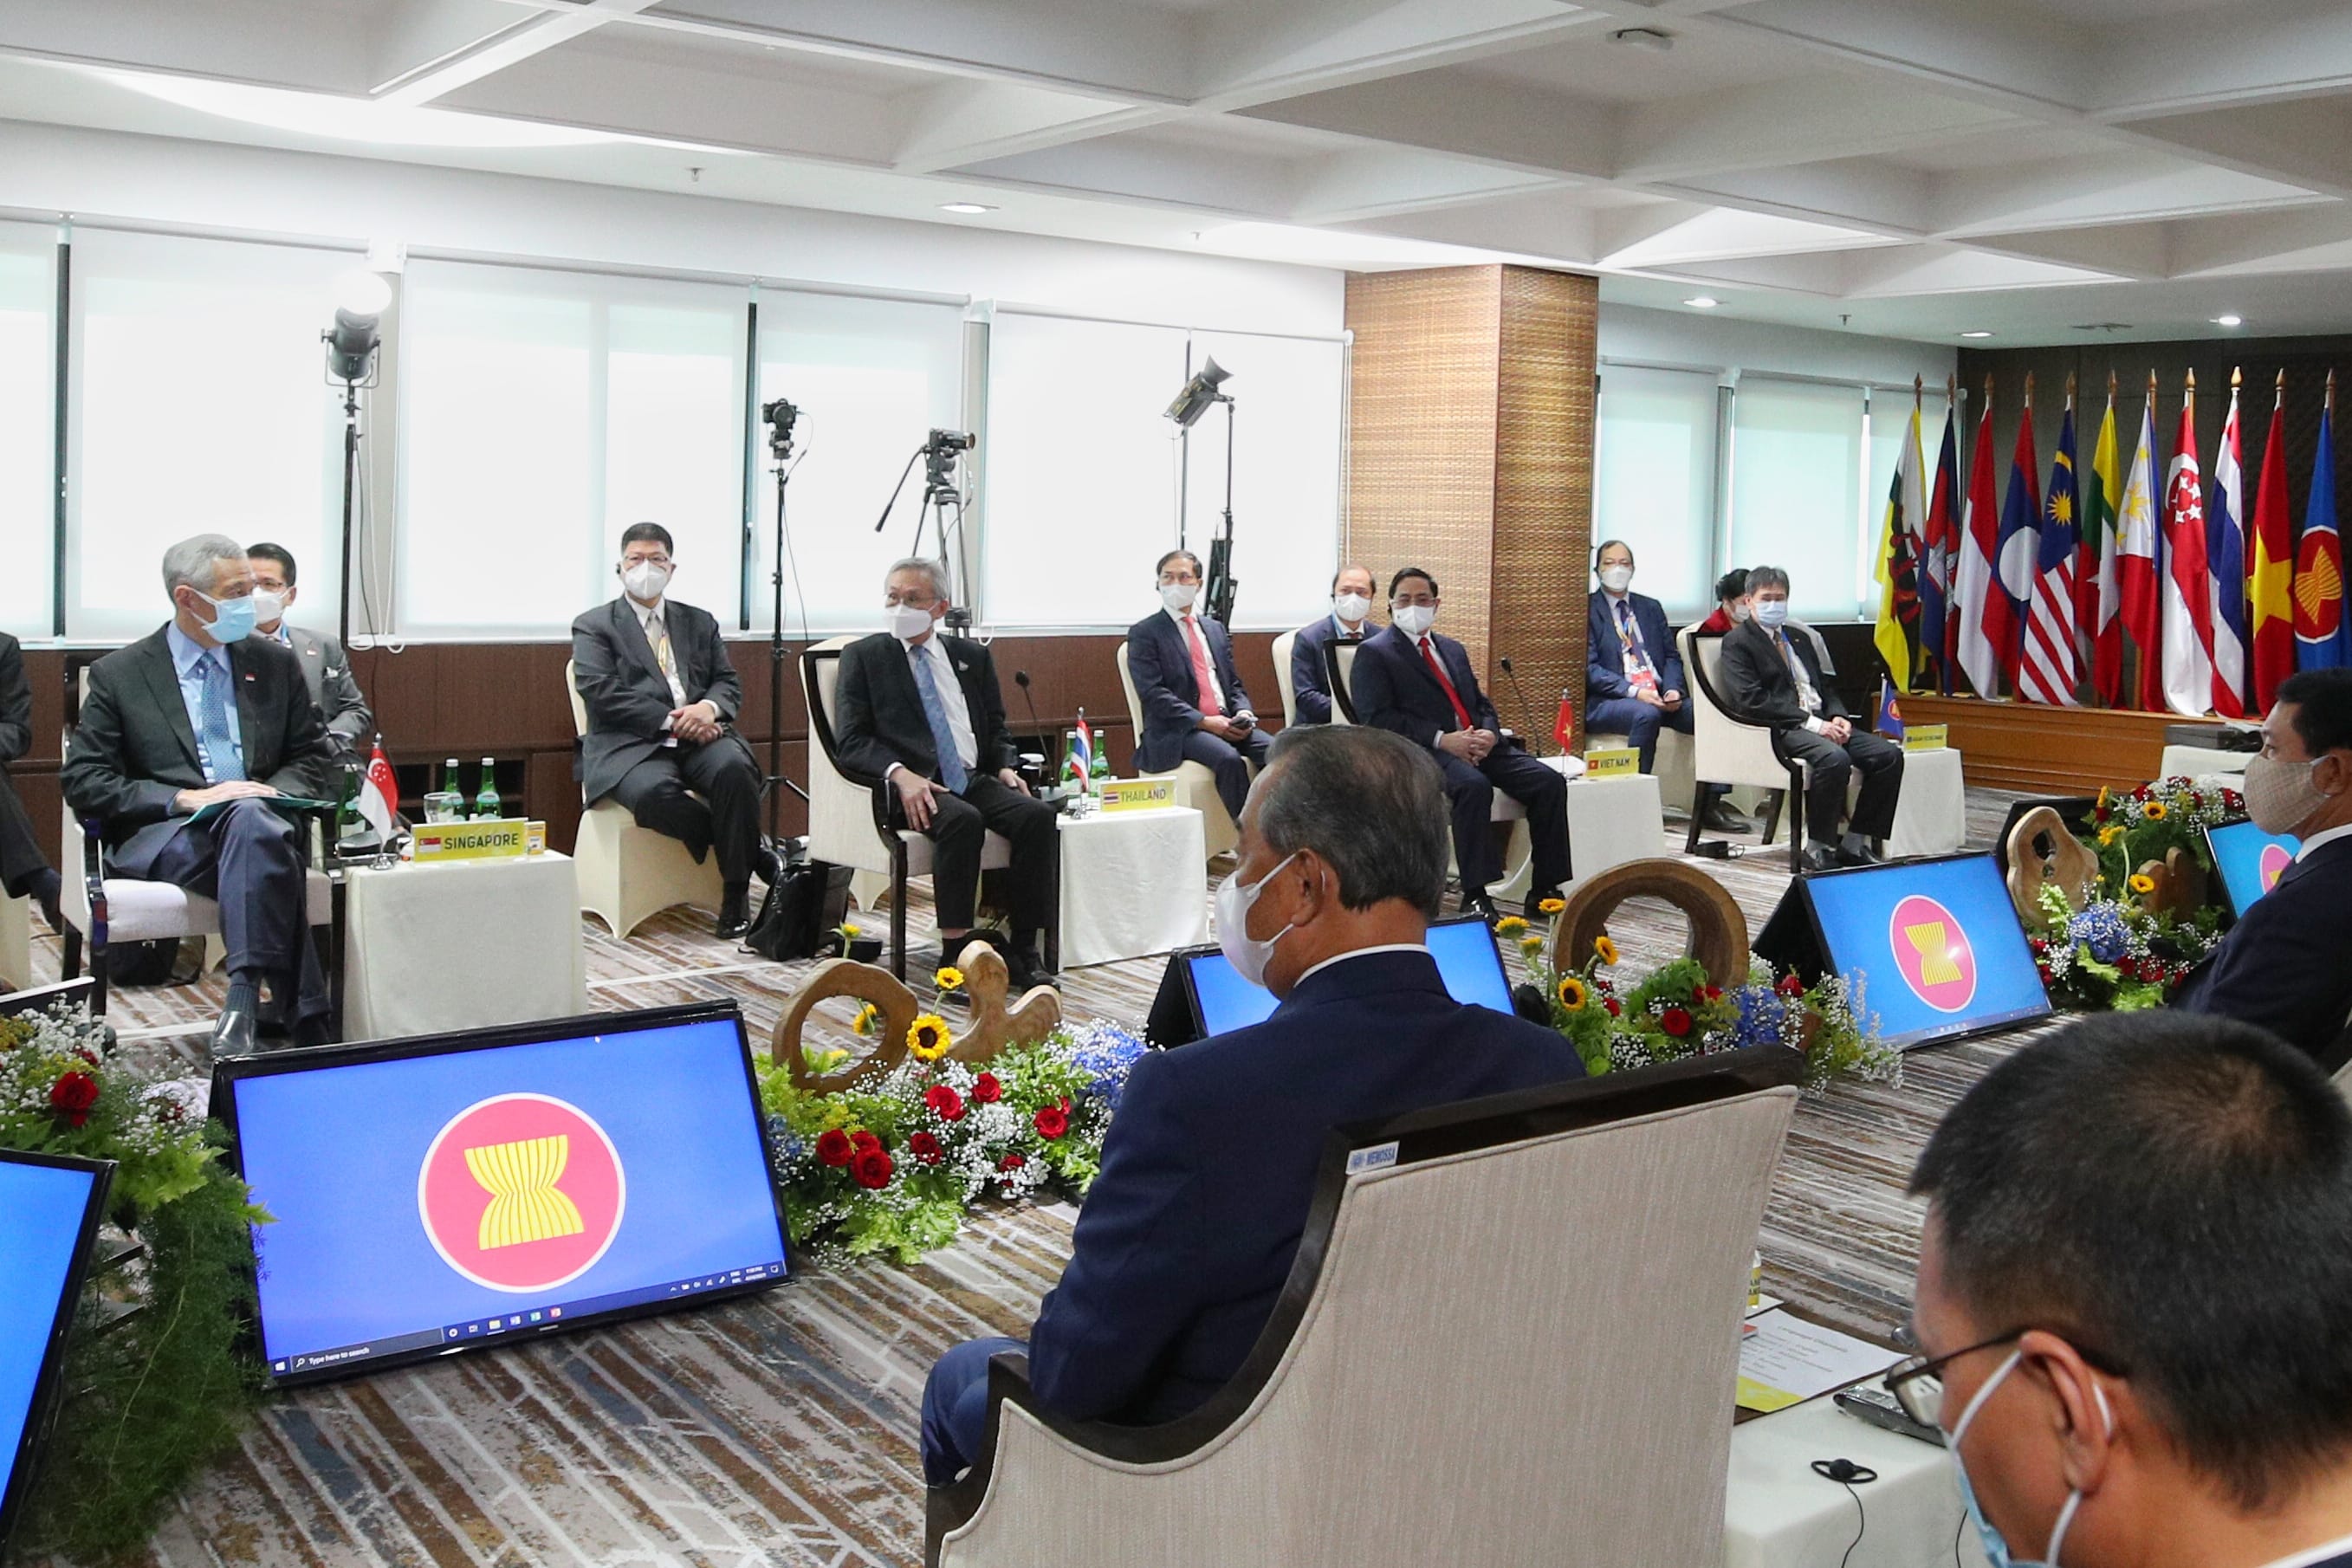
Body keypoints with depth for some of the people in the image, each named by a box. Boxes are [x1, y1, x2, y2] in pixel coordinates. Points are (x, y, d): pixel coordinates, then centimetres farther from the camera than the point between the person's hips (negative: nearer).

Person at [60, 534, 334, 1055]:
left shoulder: (274, 662, 15)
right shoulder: (118, 673, 6)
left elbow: (312, 753, 19)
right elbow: (82, 781, 0)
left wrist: (276, 792, -5)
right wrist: (183, 799, -14)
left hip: (257, 819, 2)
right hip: (160, 835, -2)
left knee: (252, 819, -38)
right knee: (266, 851, -37)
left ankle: (245, 998, -41)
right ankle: (304, 1022, -37)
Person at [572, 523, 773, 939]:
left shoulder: (700, 623, 23)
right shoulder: (593, 627, 10)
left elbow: (729, 684, 15)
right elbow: (601, 692, -5)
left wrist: (709, 708, -10)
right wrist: (671, 720, -15)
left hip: (699, 738, 3)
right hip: (630, 745, -3)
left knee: (734, 766, -32)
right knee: (652, 790, -37)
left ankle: (736, 892, -22)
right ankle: (753, 851, -17)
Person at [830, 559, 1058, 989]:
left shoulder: (973, 656, 20)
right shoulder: (863, 656, 8)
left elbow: (997, 727, 24)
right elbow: (850, 738, -1)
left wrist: (1006, 766, 2)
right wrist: (900, 774, -19)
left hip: (974, 780, 4)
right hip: (911, 787, -4)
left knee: (1038, 815, -23)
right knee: (962, 821, -35)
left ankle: (1023, 951, -19)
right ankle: (954, 952, -27)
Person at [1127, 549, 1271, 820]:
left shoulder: (1215, 629, 22)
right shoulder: (1144, 633, 3)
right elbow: (1153, 693, -8)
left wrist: (1243, 712, -2)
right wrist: (1204, 722, -17)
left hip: (1227, 722, 5)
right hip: (1177, 731, -5)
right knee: (1229, 759, -34)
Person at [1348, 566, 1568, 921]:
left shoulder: (1454, 650, 27)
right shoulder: (1374, 653, 5)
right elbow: (1376, 718, -8)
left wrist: (1489, 733, -2)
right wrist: (1441, 739, -17)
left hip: (1480, 745, 6)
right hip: (1424, 753, -6)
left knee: (1549, 782, -16)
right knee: (1473, 785, -37)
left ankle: (1544, 892, -12)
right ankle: (1474, 896, -31)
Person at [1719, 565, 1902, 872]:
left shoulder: (1800, 639, 26)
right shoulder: (1737, 642, 1)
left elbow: (1825, 687, 26)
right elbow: (1751, 700, -13)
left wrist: (1838, 717, 1)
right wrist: (1811, 723, -17)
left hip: (1822, 723, 8)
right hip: (1782, 730, -8)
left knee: (1889, 754, -13)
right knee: (1835, 758, -35)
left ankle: (1854, 843, -8)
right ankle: (1818, 848, -21)